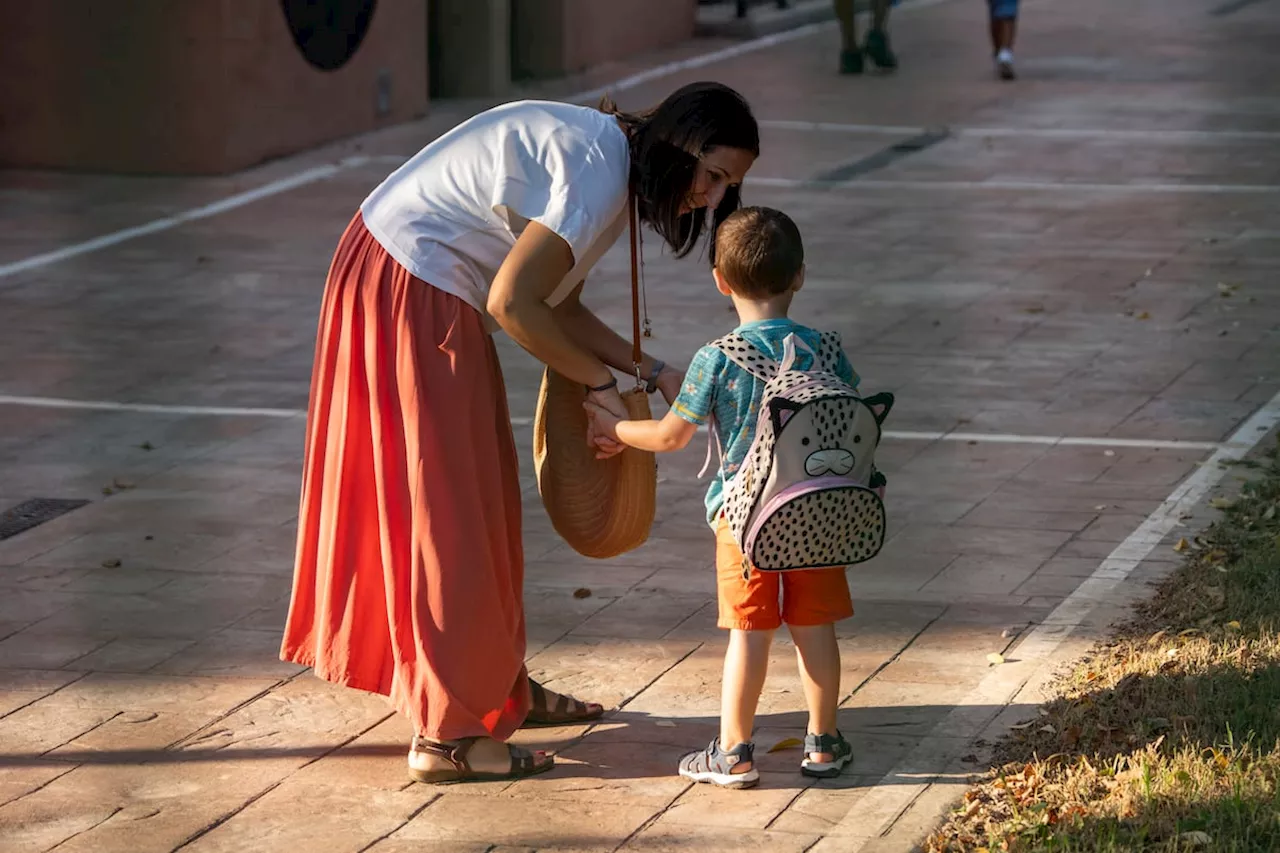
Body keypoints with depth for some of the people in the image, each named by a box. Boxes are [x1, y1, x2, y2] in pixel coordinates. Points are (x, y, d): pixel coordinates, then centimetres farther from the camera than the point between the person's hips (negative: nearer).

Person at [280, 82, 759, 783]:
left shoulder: (606, 158, 10)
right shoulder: (596, 172, -22)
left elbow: (559, 304, 10)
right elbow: (512, 304, -25)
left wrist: (651, 372, 2)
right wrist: (603, 384, -15)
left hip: (424, 288, 11)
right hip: (412, 293, -11)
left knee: (481, 497, 18)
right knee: (450, 506, -6)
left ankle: (499, 686, 31)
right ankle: (447, 734, -1)